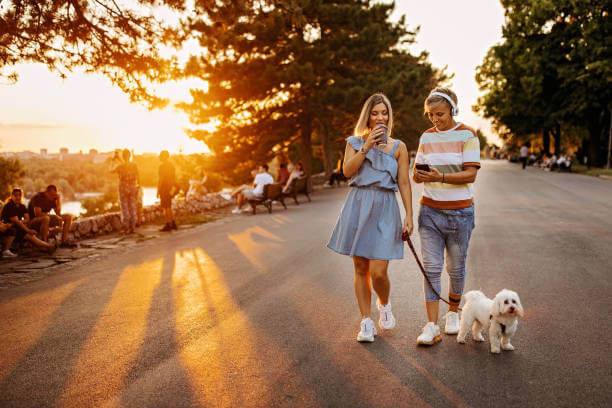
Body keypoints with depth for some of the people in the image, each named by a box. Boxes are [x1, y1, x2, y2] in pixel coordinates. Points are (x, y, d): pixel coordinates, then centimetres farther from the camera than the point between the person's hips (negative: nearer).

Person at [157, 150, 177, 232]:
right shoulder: (171, 165, 12)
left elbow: (161, 179, -17)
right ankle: (173, 224, 15)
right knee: (168, 207, 15)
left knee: (165, 207, -3)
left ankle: (168, 225, 0)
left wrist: (158, 190, -13)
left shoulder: (162, 166, -14)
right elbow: (174, 177, 14)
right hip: (170, 188, 9)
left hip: (164, 188, -8)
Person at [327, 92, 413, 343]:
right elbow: (347, 171, -6)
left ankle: (384, 304, 24)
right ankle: (366, 322, 17)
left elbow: (404, 183, 4)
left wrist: (409, 216, -2)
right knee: (360, 269, 5)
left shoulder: (398, 147, 8)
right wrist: (366, 147, -13)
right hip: (358, 206, 1)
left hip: (385, 209, -1)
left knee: (378, 271, -9)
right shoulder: (355, 142, 9)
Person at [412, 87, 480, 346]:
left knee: (456, 267, 8)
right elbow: (417, 172, 11)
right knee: (431, 267, -4)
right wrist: (418, 175, -13)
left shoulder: (467, 136, -3)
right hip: (429, 210, 3)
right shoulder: (426, 137, 10)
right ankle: (432, 326, -2)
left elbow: (471, 174, -11)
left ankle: (453, 312, 31)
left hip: (459, 211, -3)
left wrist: (440, 177, -25)